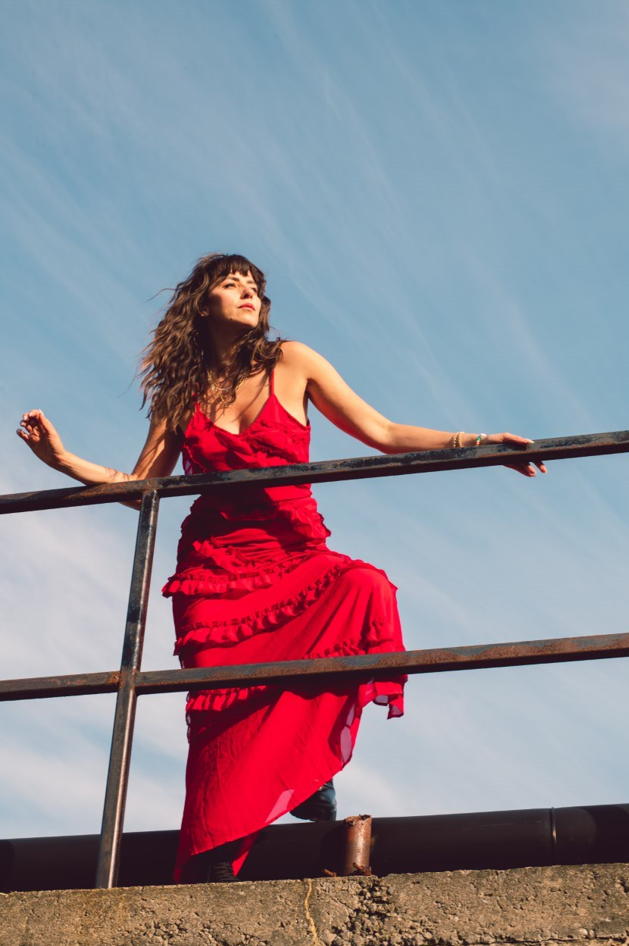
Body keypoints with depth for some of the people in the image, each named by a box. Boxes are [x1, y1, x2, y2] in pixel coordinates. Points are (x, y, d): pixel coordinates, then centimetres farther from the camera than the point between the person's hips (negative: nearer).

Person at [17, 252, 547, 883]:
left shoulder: (290, 363, 10)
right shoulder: (180, 391, 14)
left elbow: (382, 434, 6)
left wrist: (476, 442, -4)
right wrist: (66, 461, 5)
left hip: (295, 556, 0)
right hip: (215, 566, 1)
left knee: (364, 588, -33)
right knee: (224, 715, -15)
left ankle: (310, 760, -19)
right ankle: (213, 868, -11)